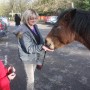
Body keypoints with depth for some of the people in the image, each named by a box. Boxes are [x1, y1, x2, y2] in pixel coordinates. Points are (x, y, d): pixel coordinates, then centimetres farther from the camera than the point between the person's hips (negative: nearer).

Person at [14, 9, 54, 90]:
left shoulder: (35, 26, -2)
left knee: (31, 76, 27)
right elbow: (29, 48, -29)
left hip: (35, 56, 8)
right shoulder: (23, 31, -26)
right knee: (31, 78, 4)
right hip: (28, 58, -7)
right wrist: (42, 47, -42)